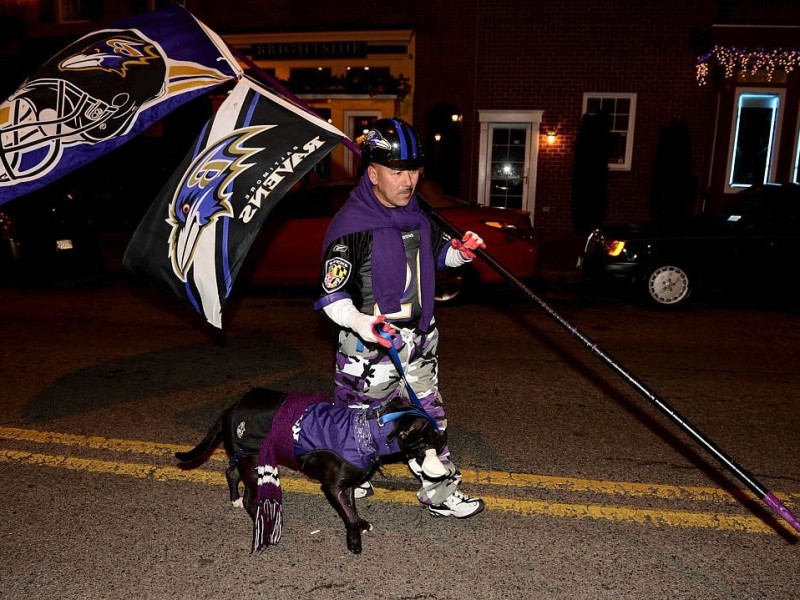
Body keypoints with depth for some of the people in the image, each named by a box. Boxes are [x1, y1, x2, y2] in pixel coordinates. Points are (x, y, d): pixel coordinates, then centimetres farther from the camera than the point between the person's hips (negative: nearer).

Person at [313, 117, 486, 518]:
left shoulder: (415, 214, 4)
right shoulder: (351, 225, -20)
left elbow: (434, 252, 21)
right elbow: (332, 294, -19)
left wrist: (459, 250, -1)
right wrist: (360, 322, -37)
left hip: (418, 340, 7)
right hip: (369, 345, -7)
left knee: (428, 416, 15)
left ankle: (441, 492, 29)